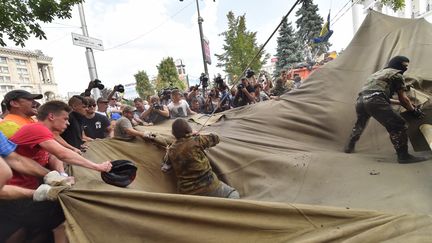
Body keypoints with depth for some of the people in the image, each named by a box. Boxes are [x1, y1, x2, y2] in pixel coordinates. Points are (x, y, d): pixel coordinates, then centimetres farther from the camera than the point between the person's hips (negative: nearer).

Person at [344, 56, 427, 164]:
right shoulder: (397, 74, 15)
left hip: (360, 100, 8)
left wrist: (399, 102, 45)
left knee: (359, 125, 29)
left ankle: (349, 147, 38)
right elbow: (403, 98, 13)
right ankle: (403, 155, -3)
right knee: (398, 126, -2)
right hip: (374, 101, -8)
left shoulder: (378, 73, 37)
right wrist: (414, 110, 25)